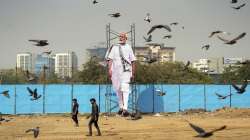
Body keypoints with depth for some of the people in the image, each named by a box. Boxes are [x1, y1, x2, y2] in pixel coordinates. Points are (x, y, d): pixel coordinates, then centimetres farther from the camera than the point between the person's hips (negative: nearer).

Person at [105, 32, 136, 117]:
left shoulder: (128, 47, 13)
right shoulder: (114, 47, 11)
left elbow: (133, 61, 14)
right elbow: (110, 58, 2)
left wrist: (133, 73, 9)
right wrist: (109, 69, -13)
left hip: (126, 70, -1)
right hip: (116, 71, 2)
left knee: (125, 88, -16)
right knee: (118, 89, 8)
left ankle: (125, 109, -25)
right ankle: (121, 107, 23)